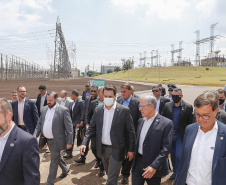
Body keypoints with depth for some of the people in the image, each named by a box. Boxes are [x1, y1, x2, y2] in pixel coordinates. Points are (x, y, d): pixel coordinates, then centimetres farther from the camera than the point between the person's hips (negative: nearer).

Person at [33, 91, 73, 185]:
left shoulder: (63, 110, -14)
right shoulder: (44, 109, 5)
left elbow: (69, 127, -14)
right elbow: (39, 124, 10)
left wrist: (69, 142, -16)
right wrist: (34, 136, -2)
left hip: (56, 141, -7)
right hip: (47, 140, 7)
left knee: (53, 162, 2)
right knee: (57, 157, 24)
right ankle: (65, 169, 48)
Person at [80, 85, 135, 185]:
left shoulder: (124, 110, -12)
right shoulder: (98, 110, 1)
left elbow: (130, 131, -8)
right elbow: (92, 128, 5)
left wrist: (131, 150, -7)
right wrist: (84, 142, -6)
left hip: (116, 150, -4)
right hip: (102, 148, 5)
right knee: (110, 174, 23)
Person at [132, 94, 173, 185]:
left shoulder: (166, 123, -14)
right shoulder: (141, 121, 7)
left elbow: (166, 148, -16)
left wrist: (154, 166, -22)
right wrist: (135, 159, 12)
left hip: (154, 167, -5)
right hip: (138, 163, 5)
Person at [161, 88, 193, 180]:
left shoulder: (188, 107, -8)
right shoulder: (167, 106, -1)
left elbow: (190, 123, -6)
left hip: (181, 135, -3)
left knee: (179, 156, -6)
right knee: (173, 155, 17)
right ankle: (175, 171, 36)